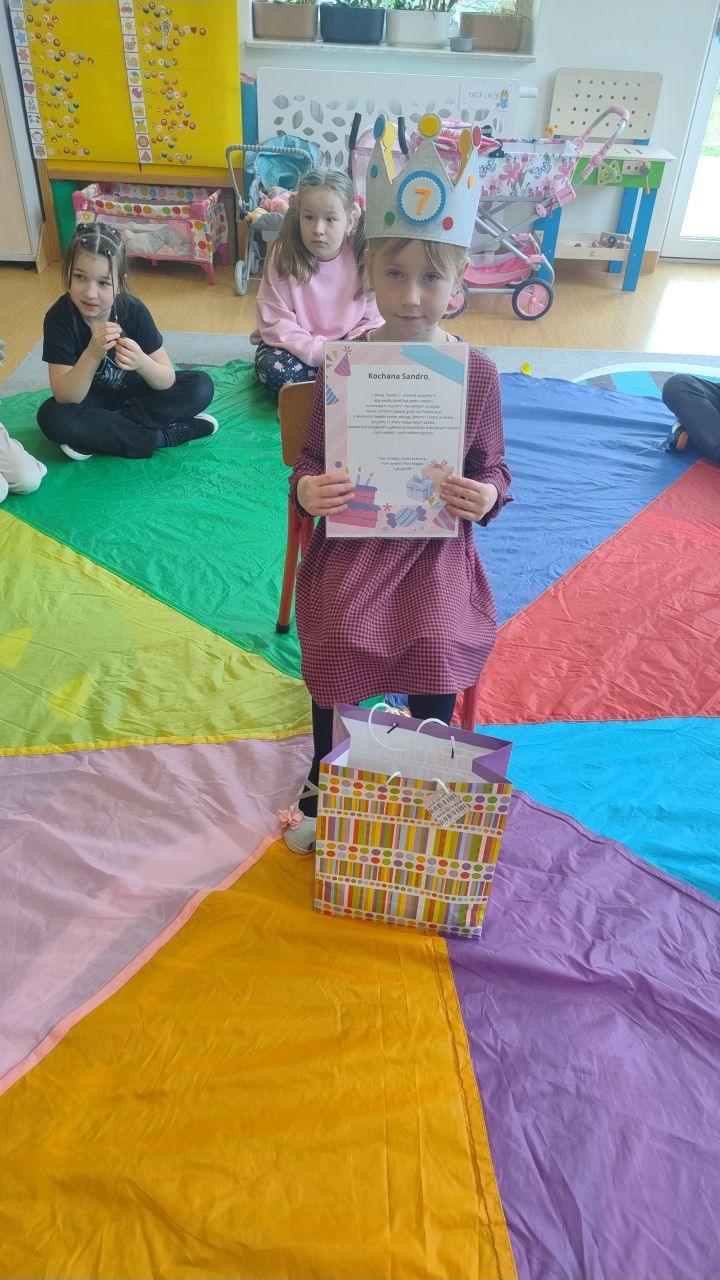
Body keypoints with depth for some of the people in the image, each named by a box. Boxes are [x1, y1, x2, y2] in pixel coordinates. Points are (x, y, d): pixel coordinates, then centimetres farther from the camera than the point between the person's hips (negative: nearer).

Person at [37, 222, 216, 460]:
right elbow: (65, 398, -28)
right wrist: (92, 354, -45)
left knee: (201, 386, -19)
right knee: (51, 416, -33)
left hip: (134, 393, 2)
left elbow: (168, 381, -20)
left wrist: (141, 362, -43)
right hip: (91, 401, -2)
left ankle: (95, 436, -21)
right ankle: (160, 437, -25)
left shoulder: (134, 311, -18)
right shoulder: (59, 317, -22)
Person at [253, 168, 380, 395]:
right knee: (272, 369, -32)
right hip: (295, 346, 0)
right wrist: (319, 352, -29)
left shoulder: (363, 257, -10)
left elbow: (373, 320, -4)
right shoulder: (283, 255, -15)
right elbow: (275, 322, -17)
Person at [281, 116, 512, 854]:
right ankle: (323, 787, 12)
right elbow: (311, 457, 7)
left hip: (437, 541, 0)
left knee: (438, 645, -21)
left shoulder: (477, 372, -1)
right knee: (337, 635, -20)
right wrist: (307, 490, -16)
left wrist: (487, 496, -16)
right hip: (354, 536, 1)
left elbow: (491, 465, 7)